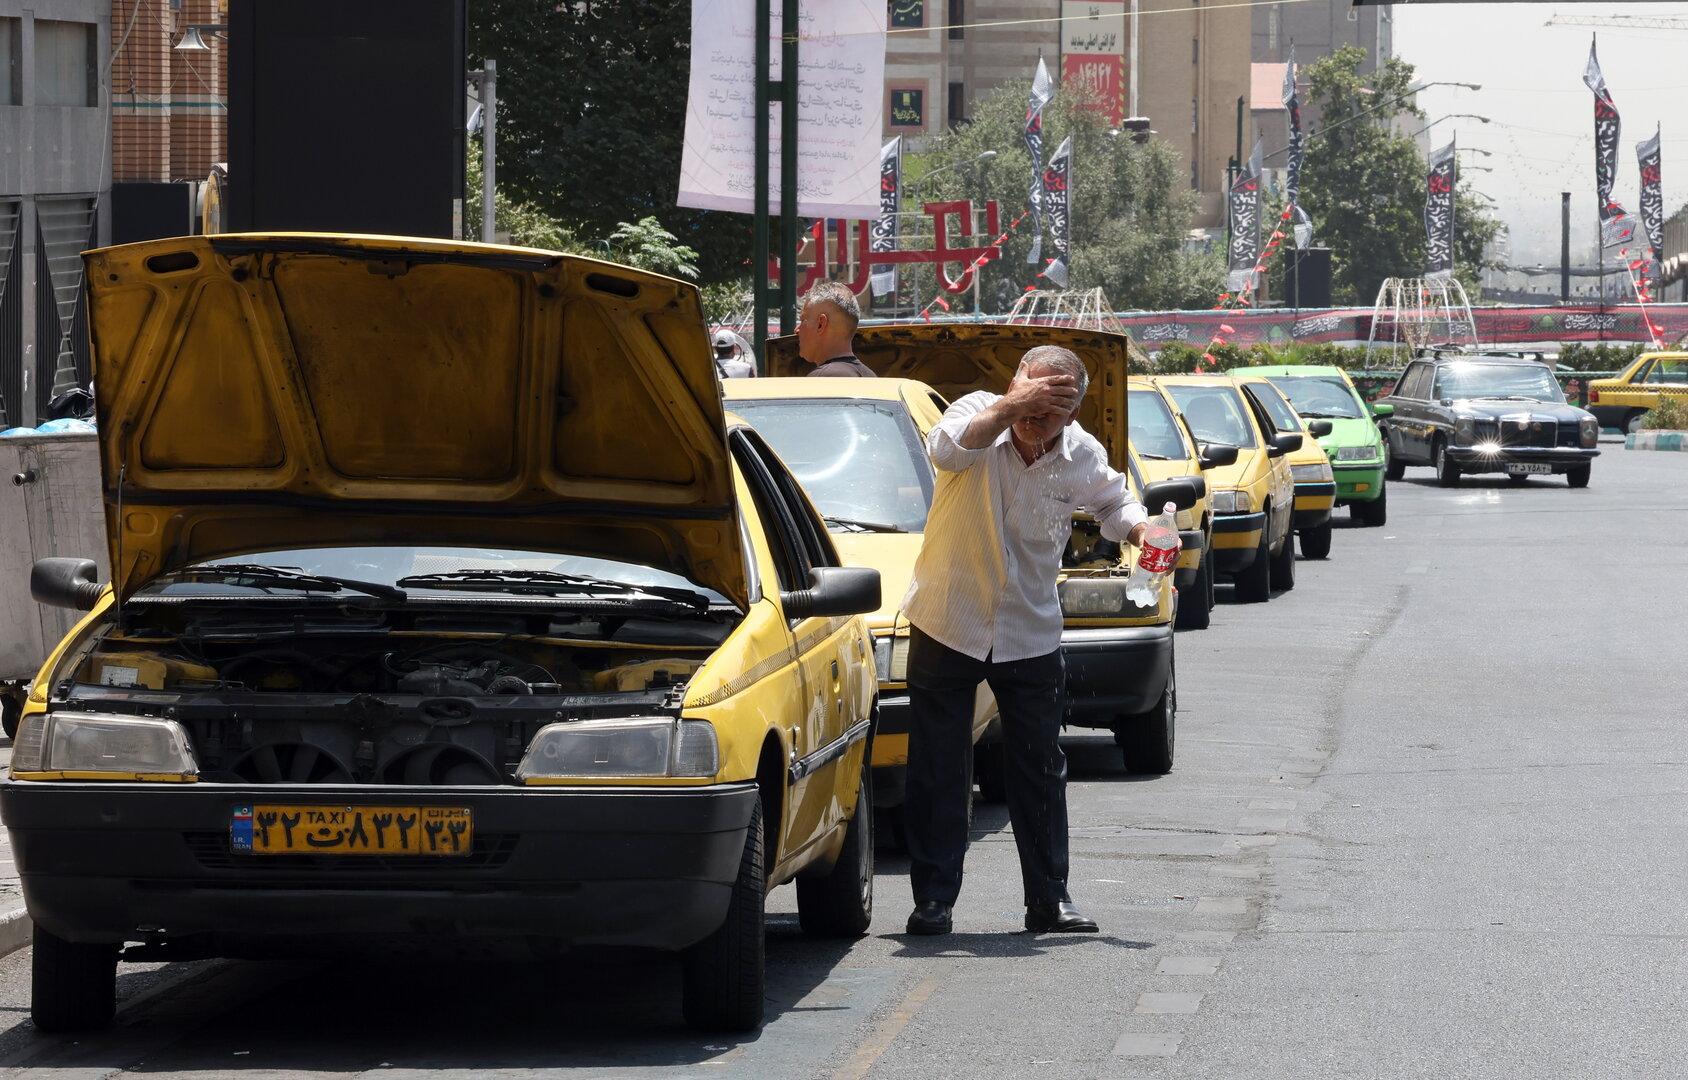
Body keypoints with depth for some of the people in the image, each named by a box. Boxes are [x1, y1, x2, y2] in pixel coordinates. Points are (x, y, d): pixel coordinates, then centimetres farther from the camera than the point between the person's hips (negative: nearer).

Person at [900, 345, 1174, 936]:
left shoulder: (1083, 456, -5)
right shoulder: (981, 416, -15)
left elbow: (1113, 503, 14)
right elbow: (947, 447, -37)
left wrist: (1143, 530, -6)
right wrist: (1010, 407, -48)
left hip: (1032, 636, 2)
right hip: (949, 624, -2)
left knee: (1041, 772, 7)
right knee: (938, 771, 1)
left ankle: (1050, 898, 17)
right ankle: (933, 898, 9)